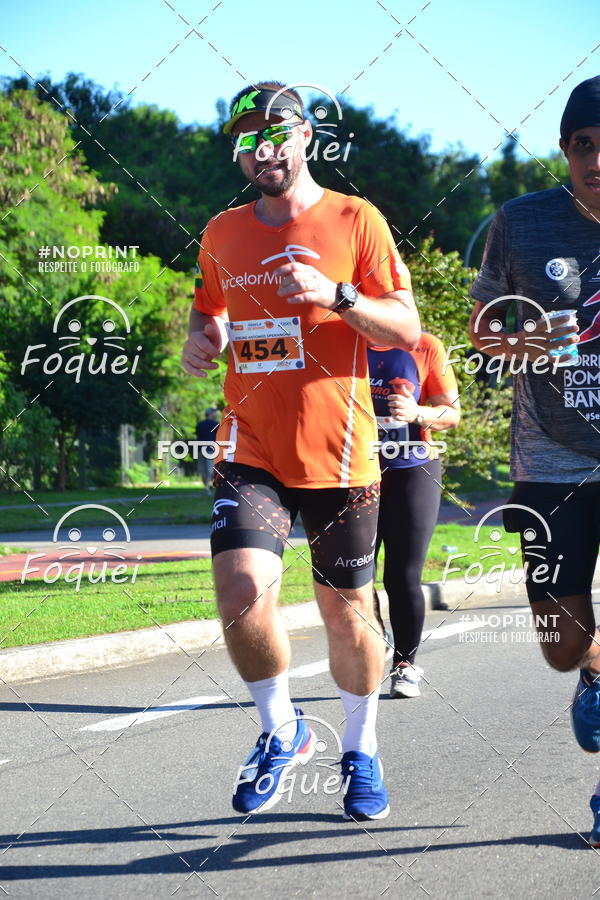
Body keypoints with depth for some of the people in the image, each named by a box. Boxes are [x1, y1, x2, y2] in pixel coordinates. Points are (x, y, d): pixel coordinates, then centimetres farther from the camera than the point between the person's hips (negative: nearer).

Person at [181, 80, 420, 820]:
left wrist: (335, 294, -20)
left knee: (347, 611, 7)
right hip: (250, 449, 2)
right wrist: (199, 339, 3)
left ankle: (361, 752, 30)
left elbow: (406, 328, -3)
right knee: (241, 592, -18)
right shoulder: (222, 234, 10)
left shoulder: (355, 220, -1)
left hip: (337, 454, -2)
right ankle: (281, 730, 6)